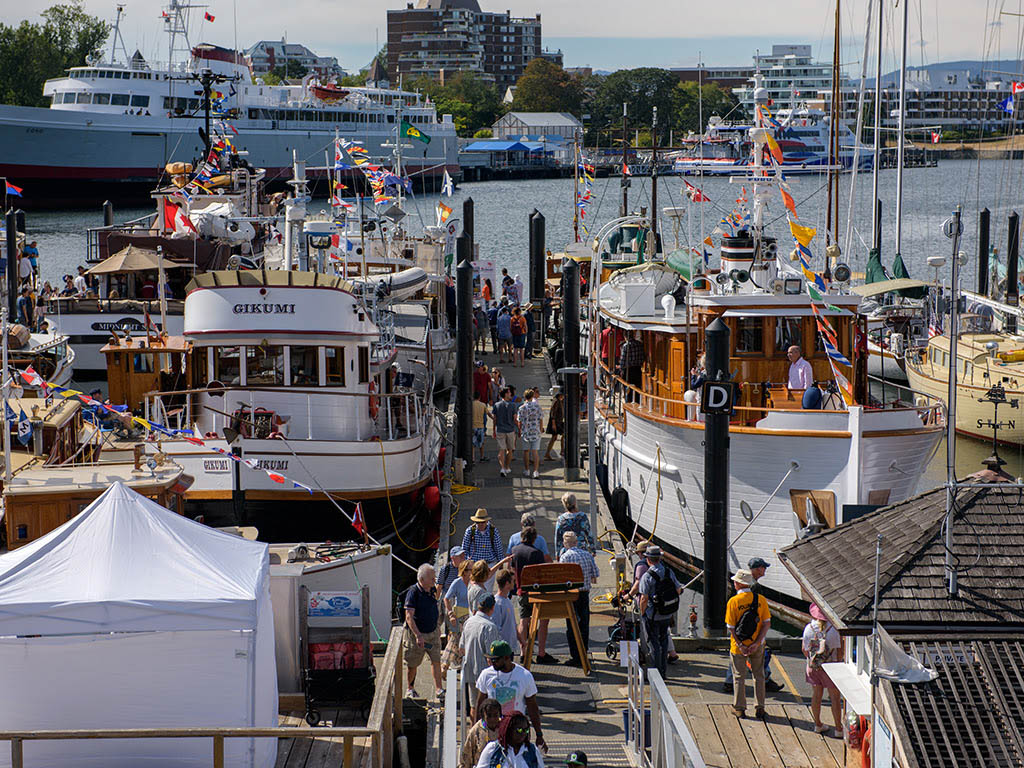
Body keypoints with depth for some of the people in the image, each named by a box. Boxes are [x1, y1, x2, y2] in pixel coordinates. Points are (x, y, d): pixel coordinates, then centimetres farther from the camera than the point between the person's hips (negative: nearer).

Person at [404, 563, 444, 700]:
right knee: (413, 664, 7)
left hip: (433, 632, 5)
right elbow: (409, 617, -25)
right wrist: (418, 635, -32)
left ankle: (438, 689, 2)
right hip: (416, 633, -5)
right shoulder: (413, 592, -20)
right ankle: (410, 689, 26)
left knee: (436, 660, -2)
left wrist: (437, 627, 23)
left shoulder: (433, 589, 1)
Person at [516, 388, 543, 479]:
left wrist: (519, 431, 13)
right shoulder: (537, 406, -4)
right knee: (535, 451, 0)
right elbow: (541, 419, 0)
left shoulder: (522, 408, -7)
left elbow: (519, 422, -3)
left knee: (526, 451, 12)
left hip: (525, 431, 0)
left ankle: (526, 471, 19)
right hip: (536, 431, 0)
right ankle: (536, 471, -9)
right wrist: (540, 429, 14)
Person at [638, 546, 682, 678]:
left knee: (654, 643, 4)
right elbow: (678, 590, 8)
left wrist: (642, 613, -3)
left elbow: (644, 599, -19)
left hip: (653, 616, -5)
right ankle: (663, 671, 25)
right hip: (668, 615, 5)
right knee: (663, 640, 19)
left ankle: (656, 672, 7)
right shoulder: (669, 572, -1)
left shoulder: (647, 576, -18)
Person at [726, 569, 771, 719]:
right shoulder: (760, 600, -6)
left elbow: (731, 627, -14)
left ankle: (739, 708, 19)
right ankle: (760, 709, 17)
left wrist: (740, 645, -11)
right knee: (759, 676, 15)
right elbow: (766, 623, -8)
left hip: (738, 646, -2)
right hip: (757, 645, 2)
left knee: (739, 677, 12)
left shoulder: (733, 602, -14)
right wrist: (757, 643, -9)